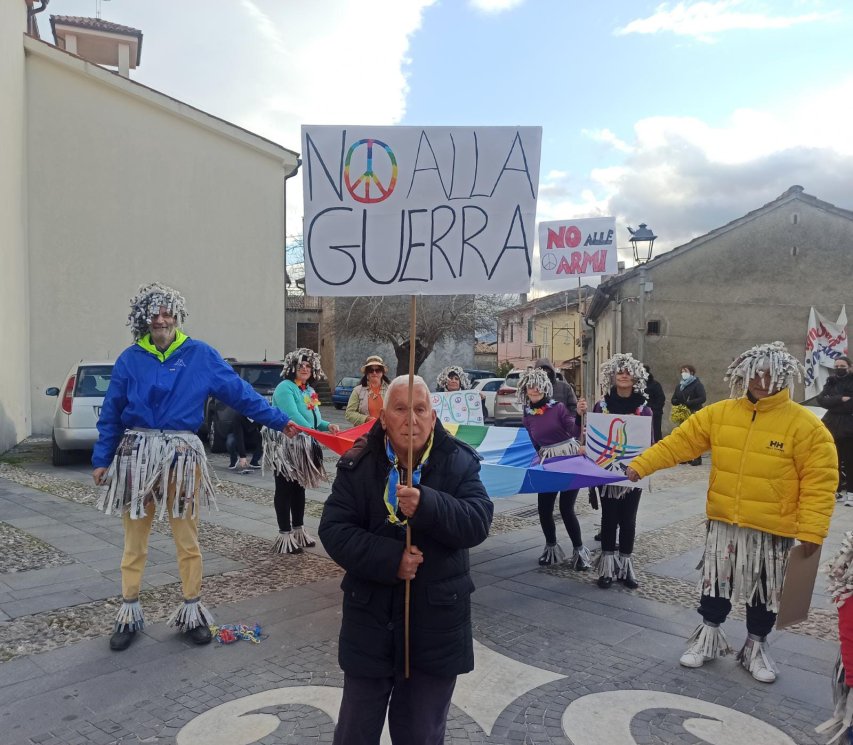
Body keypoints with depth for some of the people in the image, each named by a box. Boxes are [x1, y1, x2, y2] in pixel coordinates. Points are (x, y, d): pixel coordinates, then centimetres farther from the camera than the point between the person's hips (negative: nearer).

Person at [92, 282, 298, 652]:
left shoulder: (200, 354, -1)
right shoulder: (130, 358, 1)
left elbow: (239, 391, -3)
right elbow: (111, 414, 6)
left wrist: (279, 421, -6)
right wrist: (102, 460, 4)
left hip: (181, 455, -1)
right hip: (137, 455, 1)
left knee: (188, 539, 9)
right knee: (134, 540, 11)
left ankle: (193, 613, 23)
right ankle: (129, 615, 26)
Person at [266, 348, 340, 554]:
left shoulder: (309, 391, 14)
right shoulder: (285, 388, -12)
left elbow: (315, 420, 14)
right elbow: (293, 417, -25)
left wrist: (327, 426, -6)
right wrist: (315, 433, -30)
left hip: (303, 448, 9)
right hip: (285, 447, -8)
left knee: (299, 488, 14)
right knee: (285, 490, -3)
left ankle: (298, 530, 23)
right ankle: (285, 535, 3)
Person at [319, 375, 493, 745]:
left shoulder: (458, 462, -7)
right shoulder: (358, 464, -7)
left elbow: (478, 523, -17)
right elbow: (334, 529, -11)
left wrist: (427, 506, -33)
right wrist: (389, 559, -23)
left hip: (436, 624, 0)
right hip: (371, 621, 0)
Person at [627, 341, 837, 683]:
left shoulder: (805, 424, -12)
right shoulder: (719, 414, -3)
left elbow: (819, 481, -11)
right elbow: (678, 442, -3)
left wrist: (811, 531, -15)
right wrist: (641, 464, -10)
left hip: (773, 529, -2)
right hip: (724, 522, 2)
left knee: (765, 591, 14)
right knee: (716, 582, 14)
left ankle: (756, 646, 34)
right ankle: (708, 636, 33)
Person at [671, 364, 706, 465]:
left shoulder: (697, 384, 0)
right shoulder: (679, 385, 19)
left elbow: (702, 398, -11)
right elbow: (673, 399, 18)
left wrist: (688, 403, -18)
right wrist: (677, 402, -6)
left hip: (694, 414, -6)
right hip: (682, 414, 6)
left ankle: (697, 458, -2)